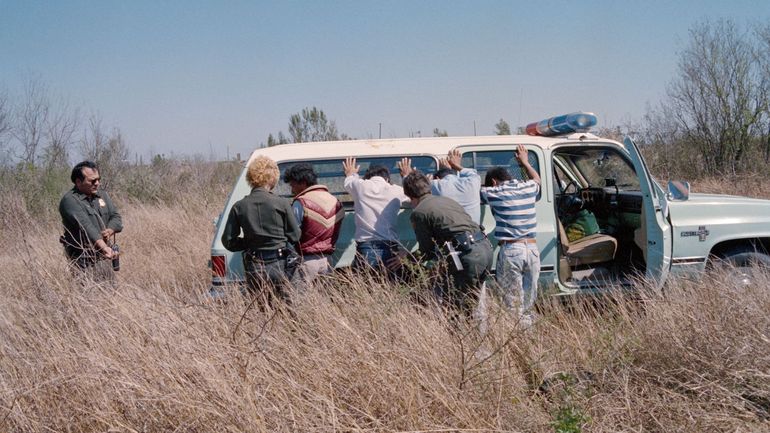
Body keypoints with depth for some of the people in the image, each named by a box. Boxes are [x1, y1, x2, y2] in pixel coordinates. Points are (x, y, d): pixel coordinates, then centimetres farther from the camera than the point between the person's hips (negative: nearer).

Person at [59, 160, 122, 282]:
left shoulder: (102, 195, 14)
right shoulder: (69, 200, -10)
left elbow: (116, 217, 11)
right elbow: (85, 225, -23)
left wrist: (110, 230, -14)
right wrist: (104, 247, -35)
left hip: (103, 257, 6)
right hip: (83, 259, -6)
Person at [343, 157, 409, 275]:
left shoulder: (360, 186, 6)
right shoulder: (397, 191, 8)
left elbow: (348, 183, 29)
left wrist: (350, 174, 54)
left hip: (365, 249, -1)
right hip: (390, 249, 1)